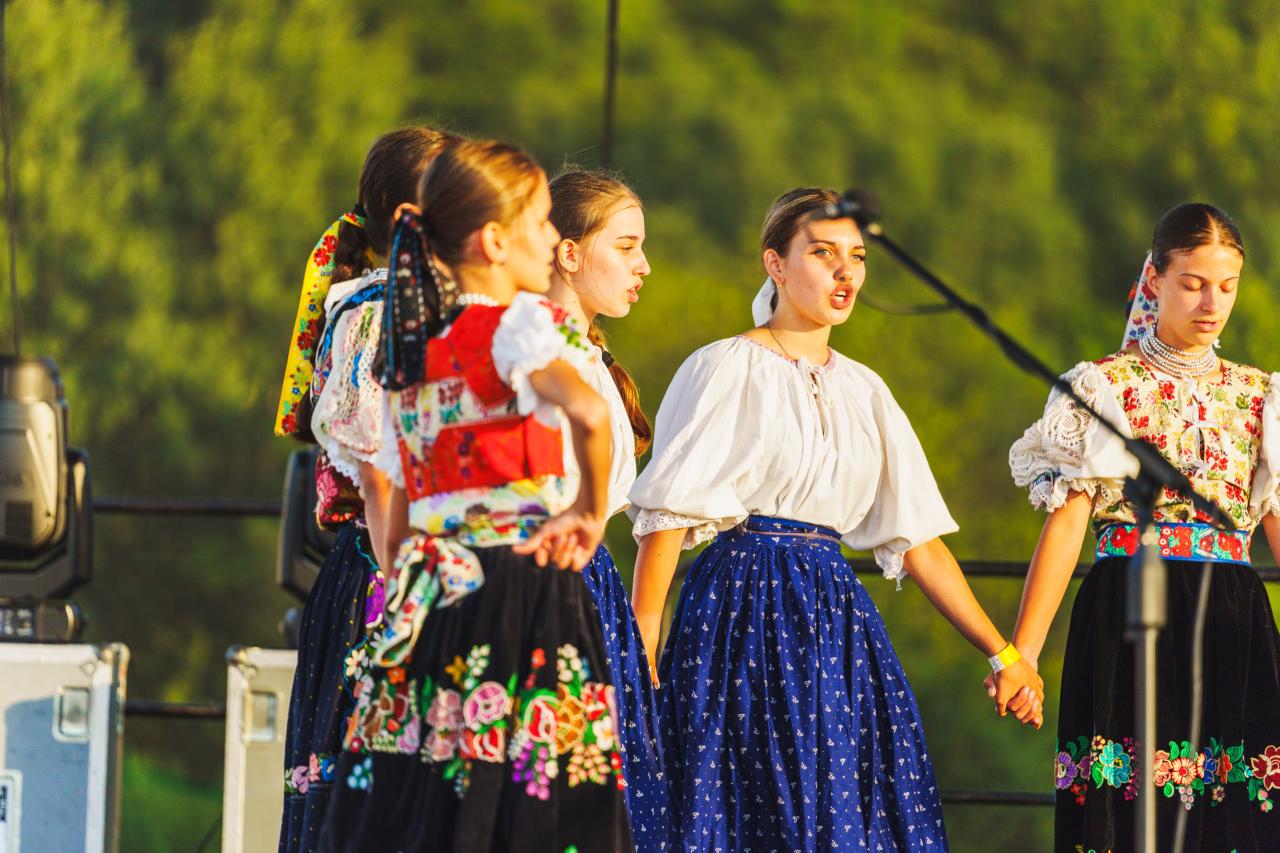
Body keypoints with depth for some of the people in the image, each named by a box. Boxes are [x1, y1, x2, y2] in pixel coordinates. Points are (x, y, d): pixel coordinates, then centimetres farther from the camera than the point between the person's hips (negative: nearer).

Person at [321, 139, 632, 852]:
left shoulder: (408, 344, 15)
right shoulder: (519, 321, -6)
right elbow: (590, 413, -25)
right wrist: (592, 513, -11)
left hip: (436, 583, 7)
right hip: (523, 580, -7)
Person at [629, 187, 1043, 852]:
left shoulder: (863, 390, 17)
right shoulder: (727, 369, 0)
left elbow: (915, 536, 16)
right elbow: (667, 520, -6)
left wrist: (1002, 654, 11)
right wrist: (641, 657, -16)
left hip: (836, 617, 6)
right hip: (745, 611, -6)